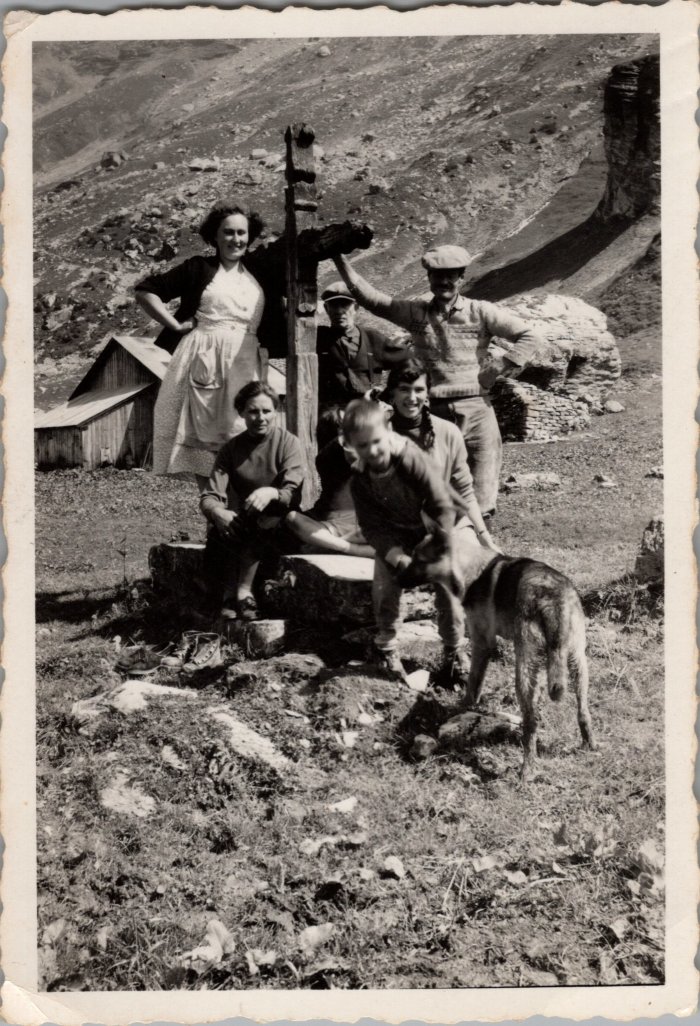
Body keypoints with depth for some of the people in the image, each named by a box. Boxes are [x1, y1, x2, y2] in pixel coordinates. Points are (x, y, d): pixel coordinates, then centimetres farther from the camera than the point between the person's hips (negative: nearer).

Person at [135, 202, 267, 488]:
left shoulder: (256, 274, 17)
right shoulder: (198, 268, 7)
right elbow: (145, 292, 6)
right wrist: (176, 325, 0)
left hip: (244, 364, 3)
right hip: (203, 359, -2)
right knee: (201, 435, -5)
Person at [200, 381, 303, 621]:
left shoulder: (288, 442, -5)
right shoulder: (232, 448, 3)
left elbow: (293, 494, -17)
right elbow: (209, 497, -8)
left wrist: (271, 493, -40)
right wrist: (218, 512, -32)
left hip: (276, 523, -2)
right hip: (240, 520, 2)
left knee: (264, 520, -34)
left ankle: (243, 590, -28)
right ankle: (230, 592, -25)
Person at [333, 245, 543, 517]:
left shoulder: (480, 312, 3)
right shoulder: (415, 312, 8)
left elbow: (530, 337, 4)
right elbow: (369, 297, 9)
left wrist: (498, 368, -4)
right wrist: (339, 258, 4)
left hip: (477, 410, -1)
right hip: (433, 412, 1)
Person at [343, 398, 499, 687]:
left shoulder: (413, 460, -31)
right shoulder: (360, 481, -17)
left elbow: (443, 507, -27)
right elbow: (372, 527, -14)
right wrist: (398, 557, -29)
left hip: (434, 530, -3)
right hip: (396, 537, 3)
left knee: (447, 585, -10)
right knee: (384, 585, -11)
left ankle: (454, 654, 6)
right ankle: (386, 648, 8)